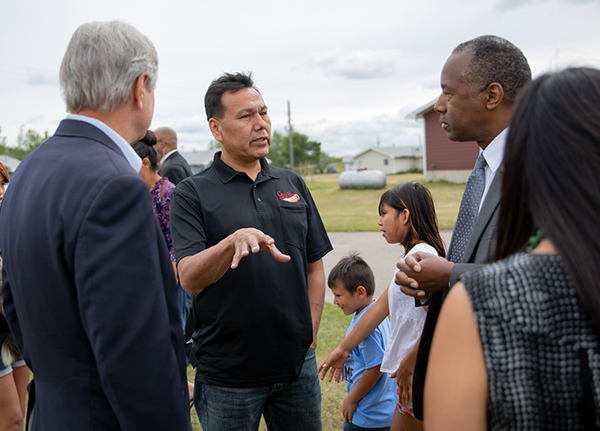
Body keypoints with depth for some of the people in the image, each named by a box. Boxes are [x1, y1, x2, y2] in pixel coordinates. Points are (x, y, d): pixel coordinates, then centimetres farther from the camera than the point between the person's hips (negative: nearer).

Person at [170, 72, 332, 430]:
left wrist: (310, 335, 4)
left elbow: (314, 266, 10)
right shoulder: (192, 194, -5)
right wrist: (234, 241, -32)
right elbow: (189, 279, -15)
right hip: (228, 373, -3)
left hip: (298, 364, 4)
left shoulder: (293, 185, 8)